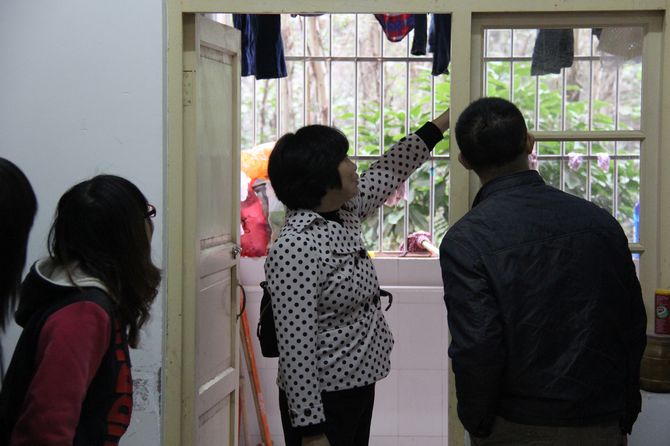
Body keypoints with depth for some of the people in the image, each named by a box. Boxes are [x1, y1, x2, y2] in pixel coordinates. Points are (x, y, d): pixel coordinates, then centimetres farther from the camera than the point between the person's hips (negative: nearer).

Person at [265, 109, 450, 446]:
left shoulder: (343, 215, 4)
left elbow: (389, 171, 19)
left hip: (357, 387, 9)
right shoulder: (294, 248, -23)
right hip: (323, 400, -9)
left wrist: (445, 120, 21)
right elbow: (295, 348, -25)